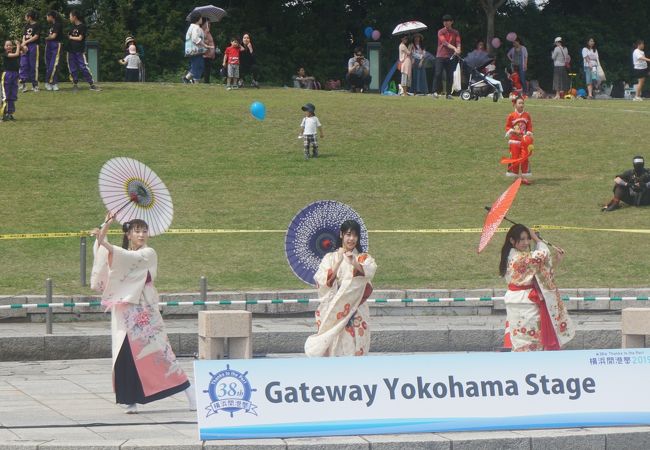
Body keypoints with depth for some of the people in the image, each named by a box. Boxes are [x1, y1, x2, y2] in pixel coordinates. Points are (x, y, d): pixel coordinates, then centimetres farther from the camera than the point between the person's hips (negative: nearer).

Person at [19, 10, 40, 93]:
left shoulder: (36, 25, -2)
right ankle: (23, 84, -1)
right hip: (25, 47, 6)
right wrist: (24, 45, -5)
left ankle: (35, 85, 2)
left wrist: (26, 42, -9)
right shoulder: (26, 26, 17)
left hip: (33, 46, -6)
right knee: (23, 64, -1)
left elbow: (36, 37, -9)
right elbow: (24, 36, 11)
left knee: (33, 65, -4)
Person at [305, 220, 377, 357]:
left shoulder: (364, 258, 9)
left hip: (356, 313, 0)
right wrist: (338, 262, -14)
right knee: (334, 349, -6)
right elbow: (322, 281, -4)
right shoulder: (330, 258, 10)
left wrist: (354, 263, -32)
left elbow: (370, 270, -14)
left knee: (354, 350, -7)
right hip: (333, 313, 0)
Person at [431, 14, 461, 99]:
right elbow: (445, 43, -12)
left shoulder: (455, 33, 12)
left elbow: (458, 42, -2)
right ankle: (435, 91, -8)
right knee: (438, 74, -11)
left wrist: (458, 49, -26)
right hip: (440, 56, -2)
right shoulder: (441, 32, 2)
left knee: (450, 76, 1)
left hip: (451, 57, 2)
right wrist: (454, 48, -26)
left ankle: (449, 94, 4)